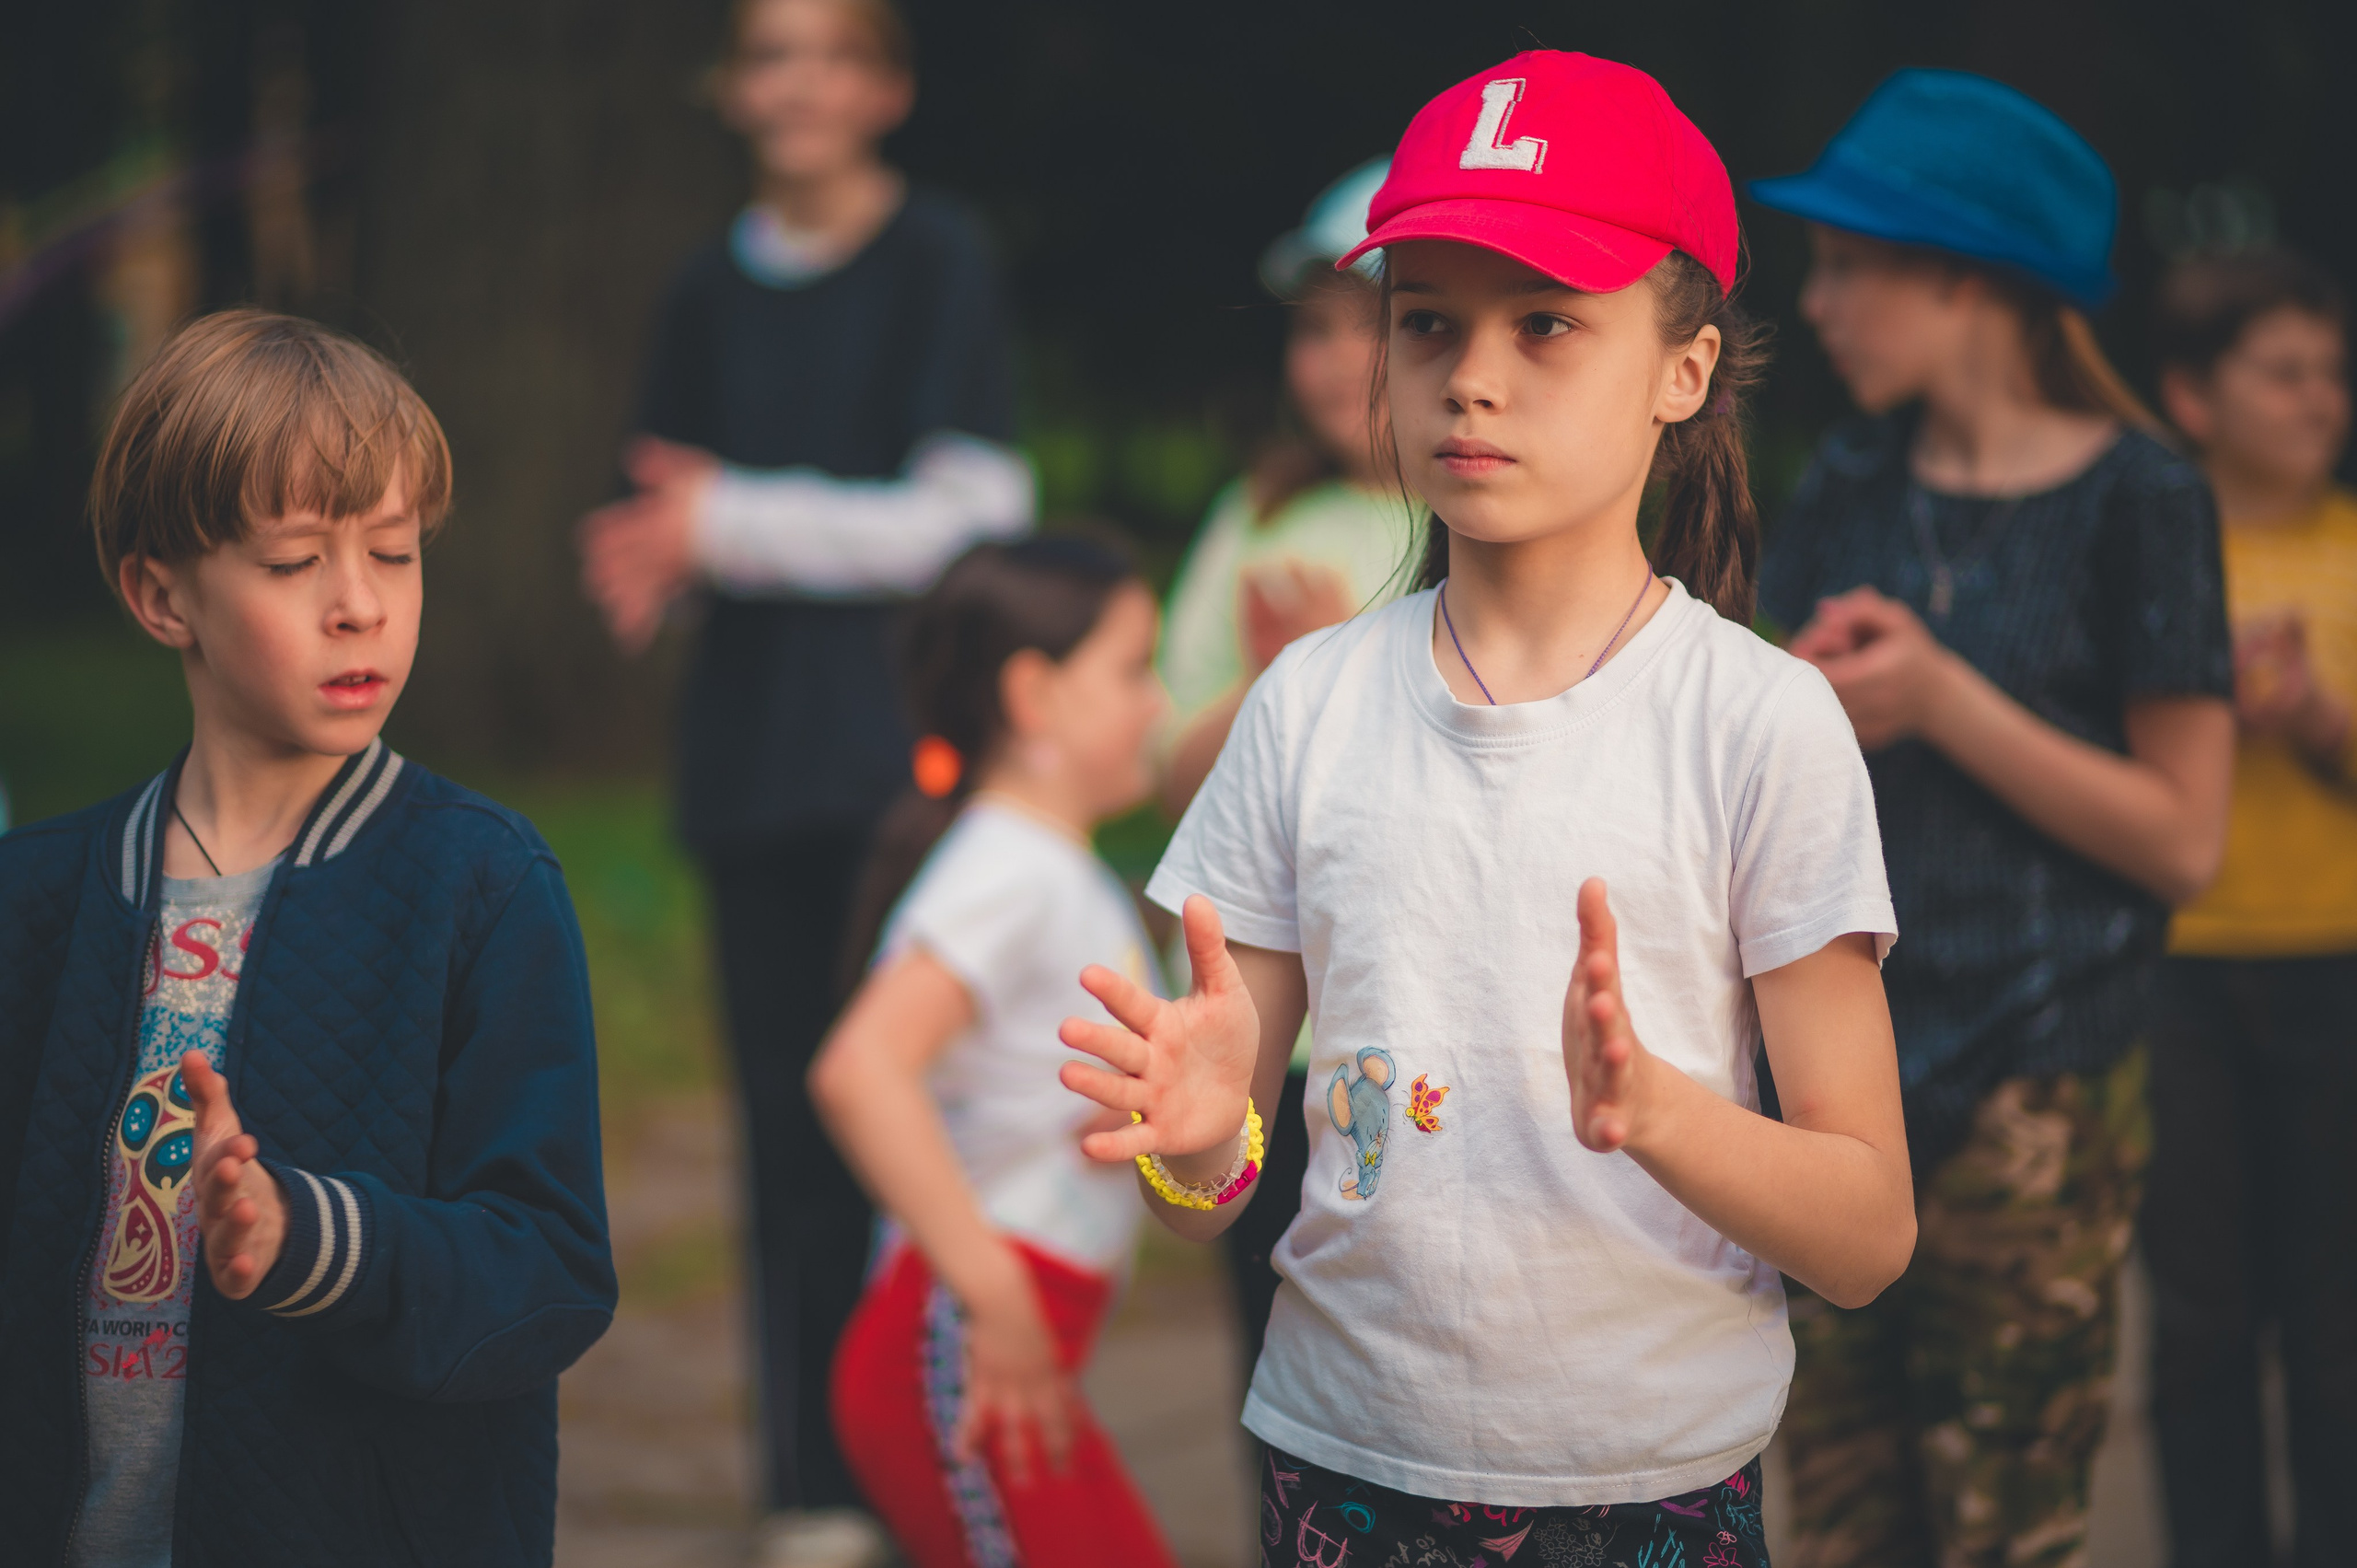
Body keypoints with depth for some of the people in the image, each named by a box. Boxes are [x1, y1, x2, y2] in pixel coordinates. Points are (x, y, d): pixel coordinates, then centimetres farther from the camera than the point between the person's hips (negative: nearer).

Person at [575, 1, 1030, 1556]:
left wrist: (738, 525, -15)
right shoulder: (715, 290, 11)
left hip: (910, 731, -4)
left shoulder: (941, 261, -3)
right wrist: (650, 565, -6)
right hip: (755, 743, 4)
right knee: (789, 1105, 5)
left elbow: (972, 518, -10)